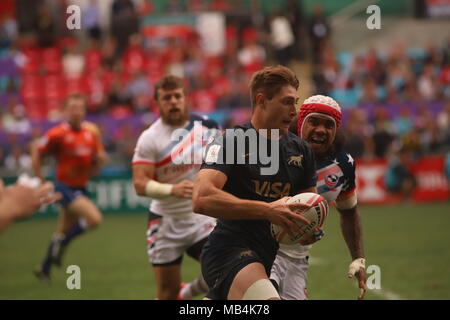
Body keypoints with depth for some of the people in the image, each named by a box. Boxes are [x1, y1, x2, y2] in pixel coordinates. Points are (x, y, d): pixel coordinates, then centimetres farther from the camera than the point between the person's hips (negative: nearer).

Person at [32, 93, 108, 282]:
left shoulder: (92, 131, 2)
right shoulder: (58, 133, -16)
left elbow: (98, 158, 15)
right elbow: (37, 151, -6)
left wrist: (99, 159, -9)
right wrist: (41, 180, -6)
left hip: (81, 187, 6)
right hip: (65, 187, -6)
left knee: (63, 232, 16)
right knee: (94, 218, -23)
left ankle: (44, 269, 32)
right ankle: (61, 243, -3)